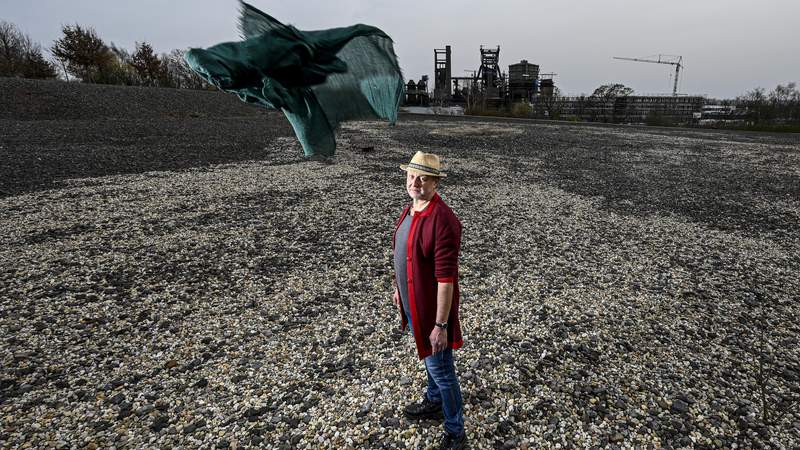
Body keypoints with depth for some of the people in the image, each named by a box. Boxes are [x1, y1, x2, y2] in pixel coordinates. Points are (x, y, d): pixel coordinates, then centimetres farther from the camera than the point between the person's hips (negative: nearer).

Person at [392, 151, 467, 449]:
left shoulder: (443, 220, -27)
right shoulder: (410, 209, 1)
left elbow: (446, 277, -27)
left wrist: (441, 325, -25)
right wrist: (398, 289, 20)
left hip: (432, 309, -8)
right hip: (412, 304, 8)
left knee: (441, 370, 9)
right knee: (429, 361, 28)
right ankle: (434, 403, 53)